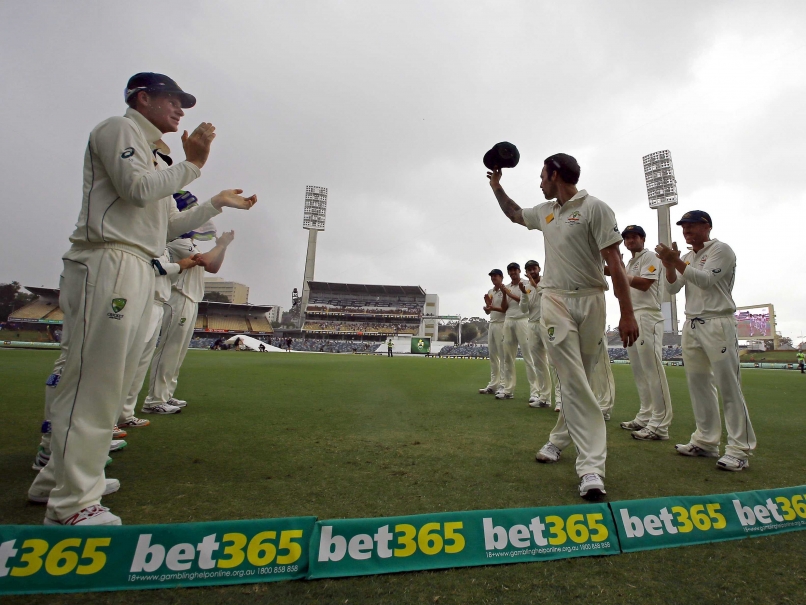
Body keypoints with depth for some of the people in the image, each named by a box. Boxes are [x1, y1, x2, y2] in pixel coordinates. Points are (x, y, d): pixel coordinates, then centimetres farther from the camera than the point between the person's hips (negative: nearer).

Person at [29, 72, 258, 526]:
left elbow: (167, 227, 23)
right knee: (92, 381, -9)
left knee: (110, 380, 10)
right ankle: (73, 503, -1)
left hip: (141, 272, 9)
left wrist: (217, 204, 23)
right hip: (108, 264, -9)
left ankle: (61, 478, 22)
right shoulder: (120, 129, 4)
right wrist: (192, 164, -4)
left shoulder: (154, 156, 29)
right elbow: (137, 190, -14)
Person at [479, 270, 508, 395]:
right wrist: (487, 304, -4)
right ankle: (493, 385, 15)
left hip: (501, 325, -8)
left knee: (502, 355, -8)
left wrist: (493, 308, -24)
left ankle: (503, 385, -6)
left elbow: (505, 309, -11)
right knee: (492, 355, 9)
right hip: (492, 324, 8)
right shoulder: (490, 292, 16)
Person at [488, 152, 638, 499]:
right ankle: (591, 466, -3)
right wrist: (497, 187, 32)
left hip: (590, 301, -3)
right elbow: (514, 214, 37)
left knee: (578, 381, 7)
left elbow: (614, 262, -11)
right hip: (556, 302, 3)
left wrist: (627, 314, -16)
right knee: (573, 381, -6)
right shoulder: (544, 211, 14)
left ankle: (560, 439, 23)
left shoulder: (594, 208, -4)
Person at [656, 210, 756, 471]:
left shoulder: (721, 249, -2)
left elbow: (706, 280, -18)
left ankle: (740, 448, 1)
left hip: (717, 324, -7)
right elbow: (672, 288, 7)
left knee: (729, 386, -6)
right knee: (698, 384, 8)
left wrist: (676, 261, -24)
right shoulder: (688, 257, 18)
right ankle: (706, 442, 17)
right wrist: (669, 266, -10)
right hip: (691, 325, 7)